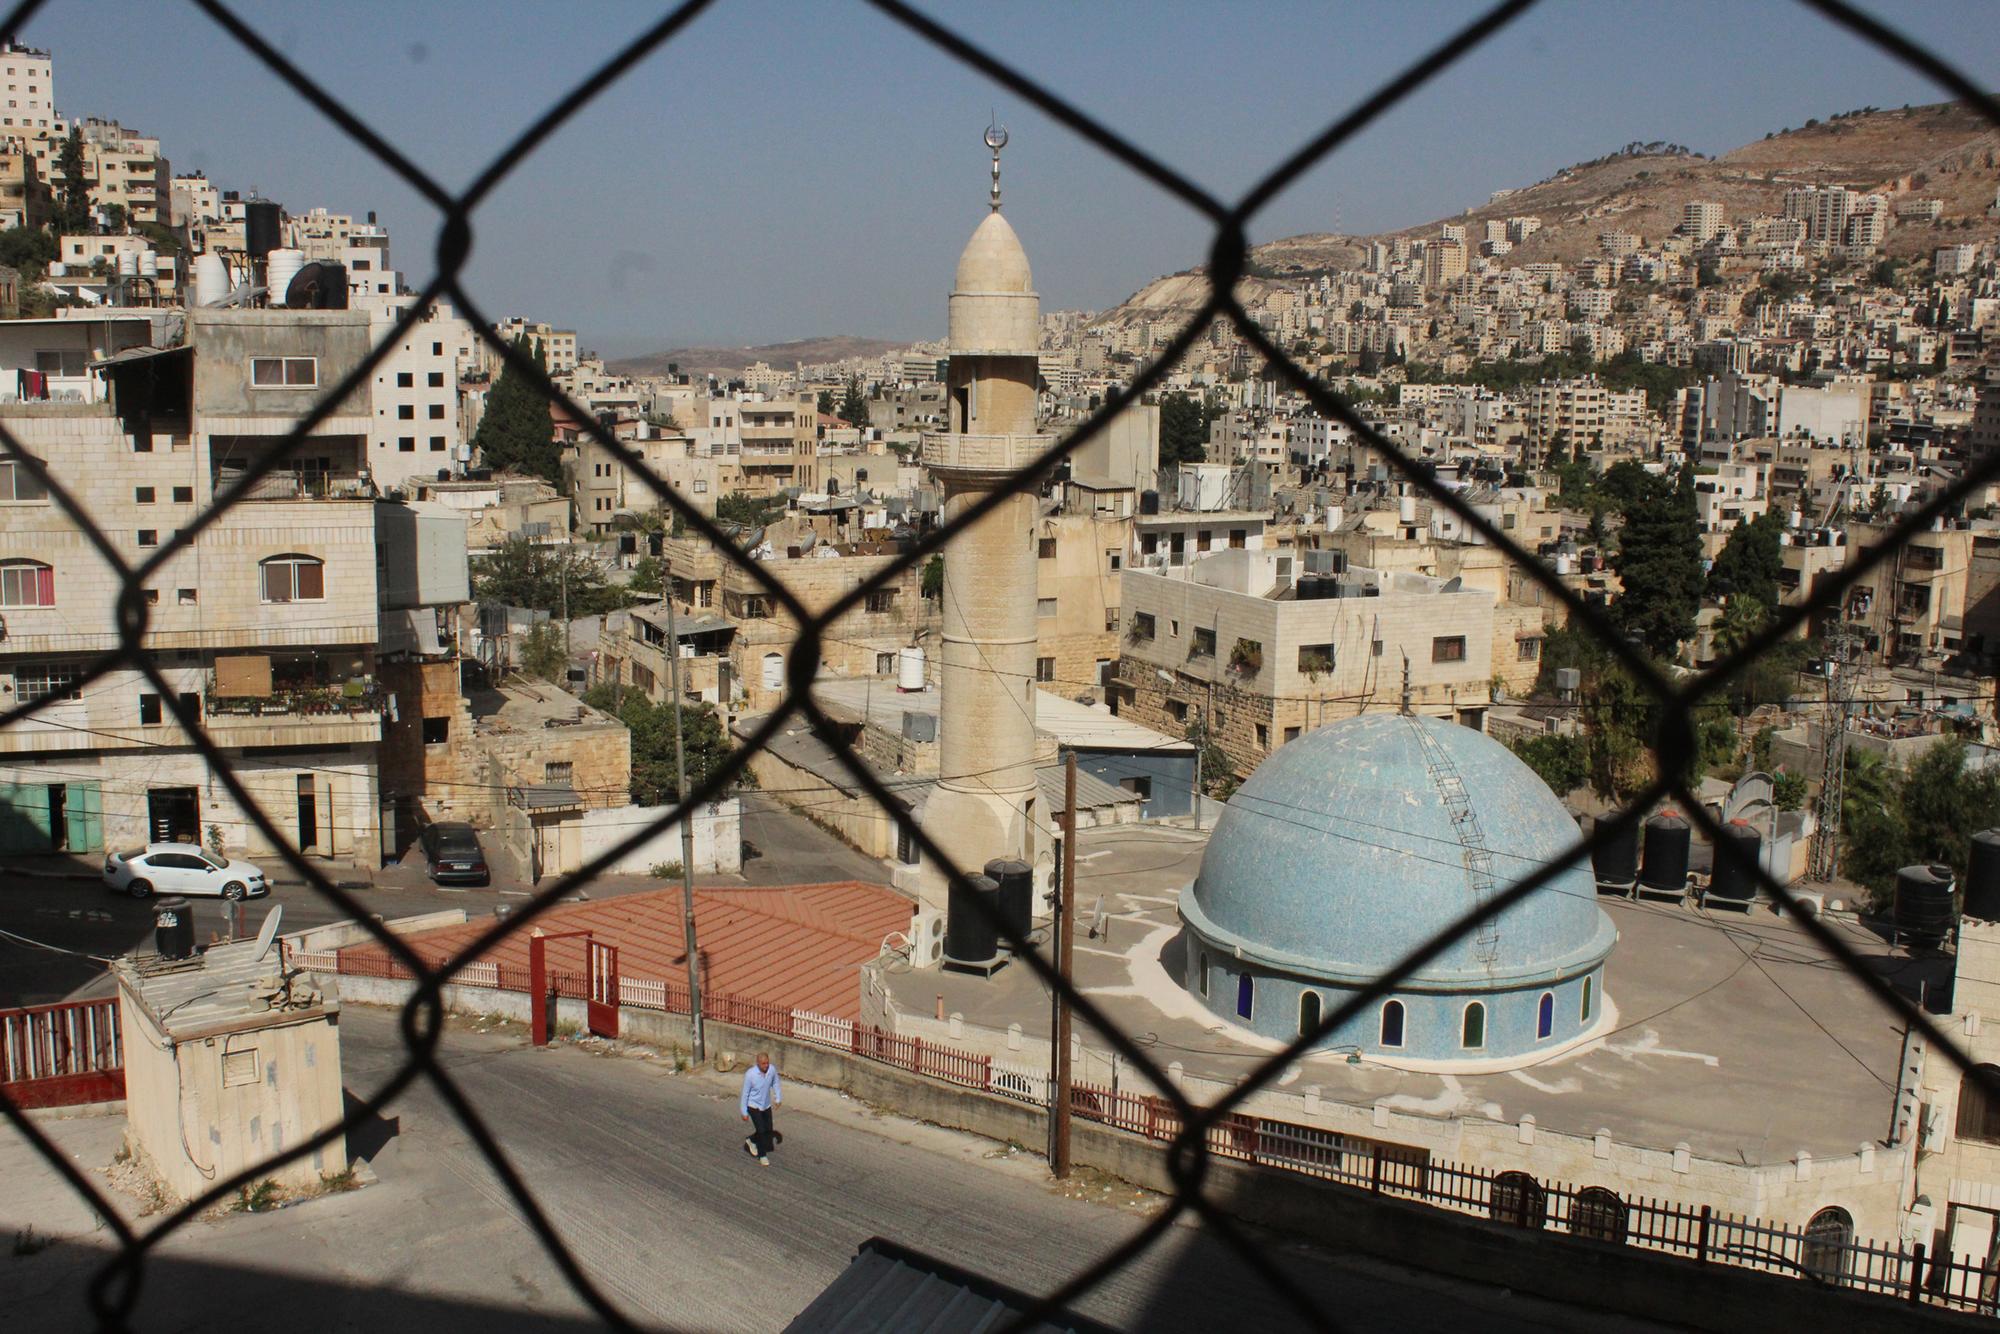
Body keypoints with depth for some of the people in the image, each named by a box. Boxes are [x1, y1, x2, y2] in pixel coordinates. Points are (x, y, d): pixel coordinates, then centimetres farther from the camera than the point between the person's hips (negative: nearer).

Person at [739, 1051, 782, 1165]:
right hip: (754, 1106, -5)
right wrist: (744, 1112, -11)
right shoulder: (750, 1074, -27)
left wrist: (778, 1098, -2)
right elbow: (745, 1093, -16)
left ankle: (751, 1141, 39)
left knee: (768, 1130, 12)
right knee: (761, 1130, -8)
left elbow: (775, 1083, 5)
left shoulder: (772, 1069, -16)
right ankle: (762, 1155, 13)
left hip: (766, 1105, 5)